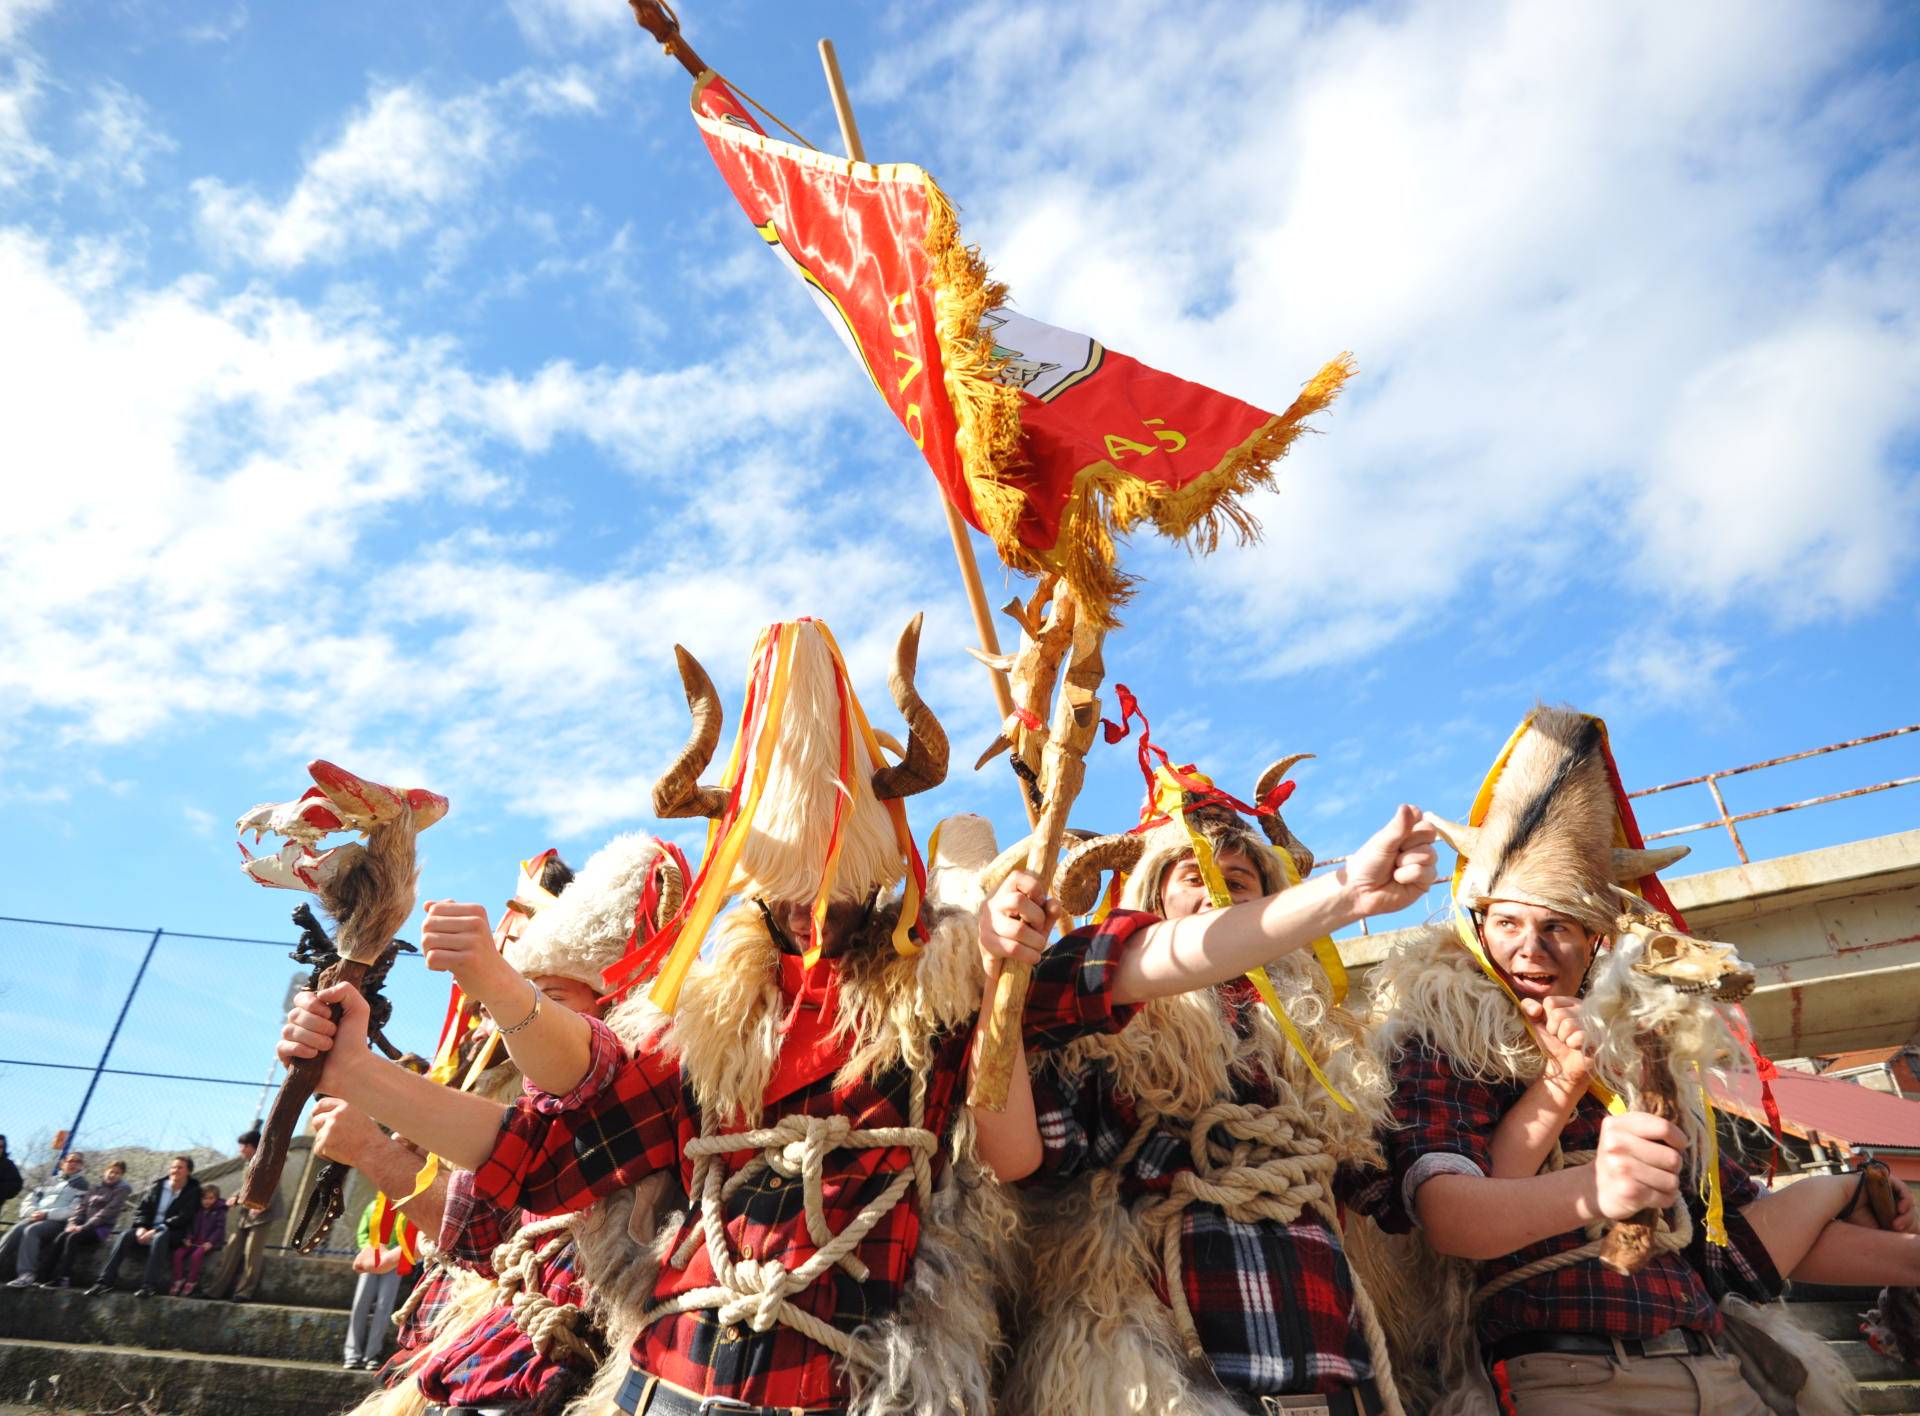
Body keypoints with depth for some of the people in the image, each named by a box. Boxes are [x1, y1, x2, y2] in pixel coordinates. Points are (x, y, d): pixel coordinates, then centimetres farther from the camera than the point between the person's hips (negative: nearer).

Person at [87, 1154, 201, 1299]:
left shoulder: (193, 1191, -2)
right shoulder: (157, 1186, 11)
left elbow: (183, 1218, -12)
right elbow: (141, 1208, 9)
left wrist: (155, 1230, -21)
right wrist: (141, 1227, -11)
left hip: (173, 1233, -5)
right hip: (148, 1229, 5)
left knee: (160, 1237, -37)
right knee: (126, 1235, -23)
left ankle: (148, 1286, -41)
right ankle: (105, 1281, -26)